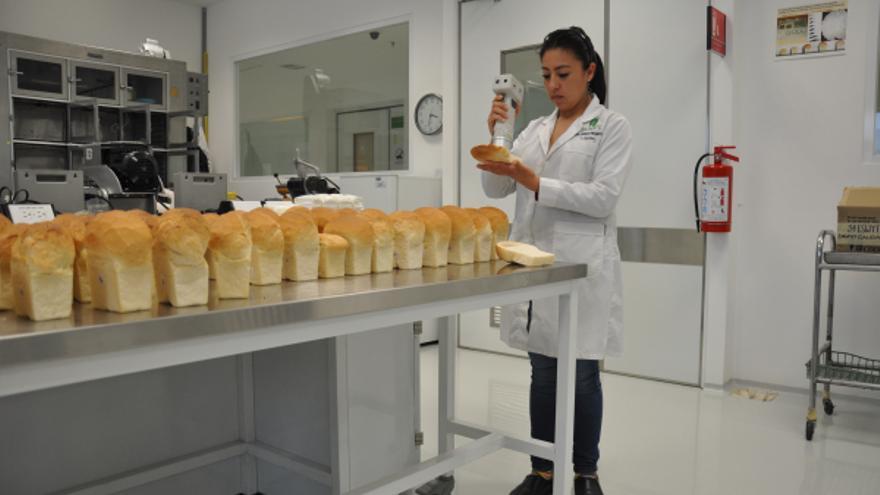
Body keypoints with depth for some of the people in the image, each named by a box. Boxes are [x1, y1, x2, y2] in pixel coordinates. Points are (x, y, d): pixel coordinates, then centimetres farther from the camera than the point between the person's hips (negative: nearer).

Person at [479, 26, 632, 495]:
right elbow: (495, 188, 7)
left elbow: (603, 197, -12)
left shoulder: (612, 126, 0)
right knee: (543, 372, 12)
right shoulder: (534, 129, 14)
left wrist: (535, 183, -20)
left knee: (582, 375, 4)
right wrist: (493, 134, -8)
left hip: (581, 265, -4)